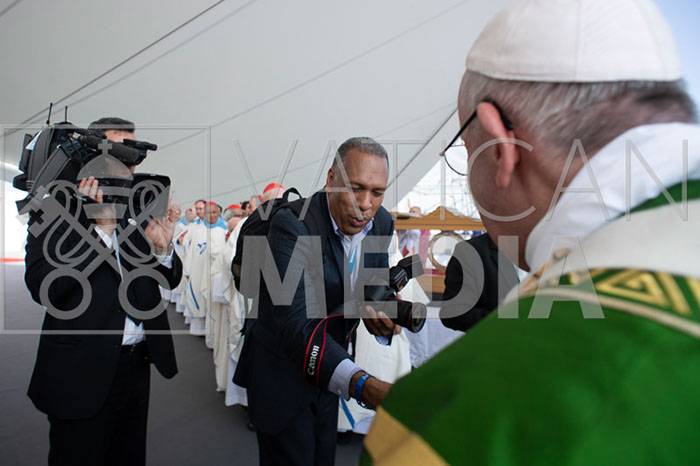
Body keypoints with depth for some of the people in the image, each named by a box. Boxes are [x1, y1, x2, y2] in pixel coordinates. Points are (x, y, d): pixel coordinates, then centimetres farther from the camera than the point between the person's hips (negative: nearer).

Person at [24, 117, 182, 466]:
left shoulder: (140, 213, 5)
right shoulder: (55, 209, -8)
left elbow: (170, 280, 7)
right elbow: (42, 288, -20)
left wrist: (162, 249, -15)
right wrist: (97, 226, -26)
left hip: (138, 362, 5)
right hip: (82, 371, -4)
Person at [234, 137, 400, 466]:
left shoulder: (381, 223, -9)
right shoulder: (291, 224, -29)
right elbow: (293, 323, -39)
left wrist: (381, 313, -20)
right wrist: (362, 385, -52)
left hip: (328, 371, 6)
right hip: (282, 372, -6)